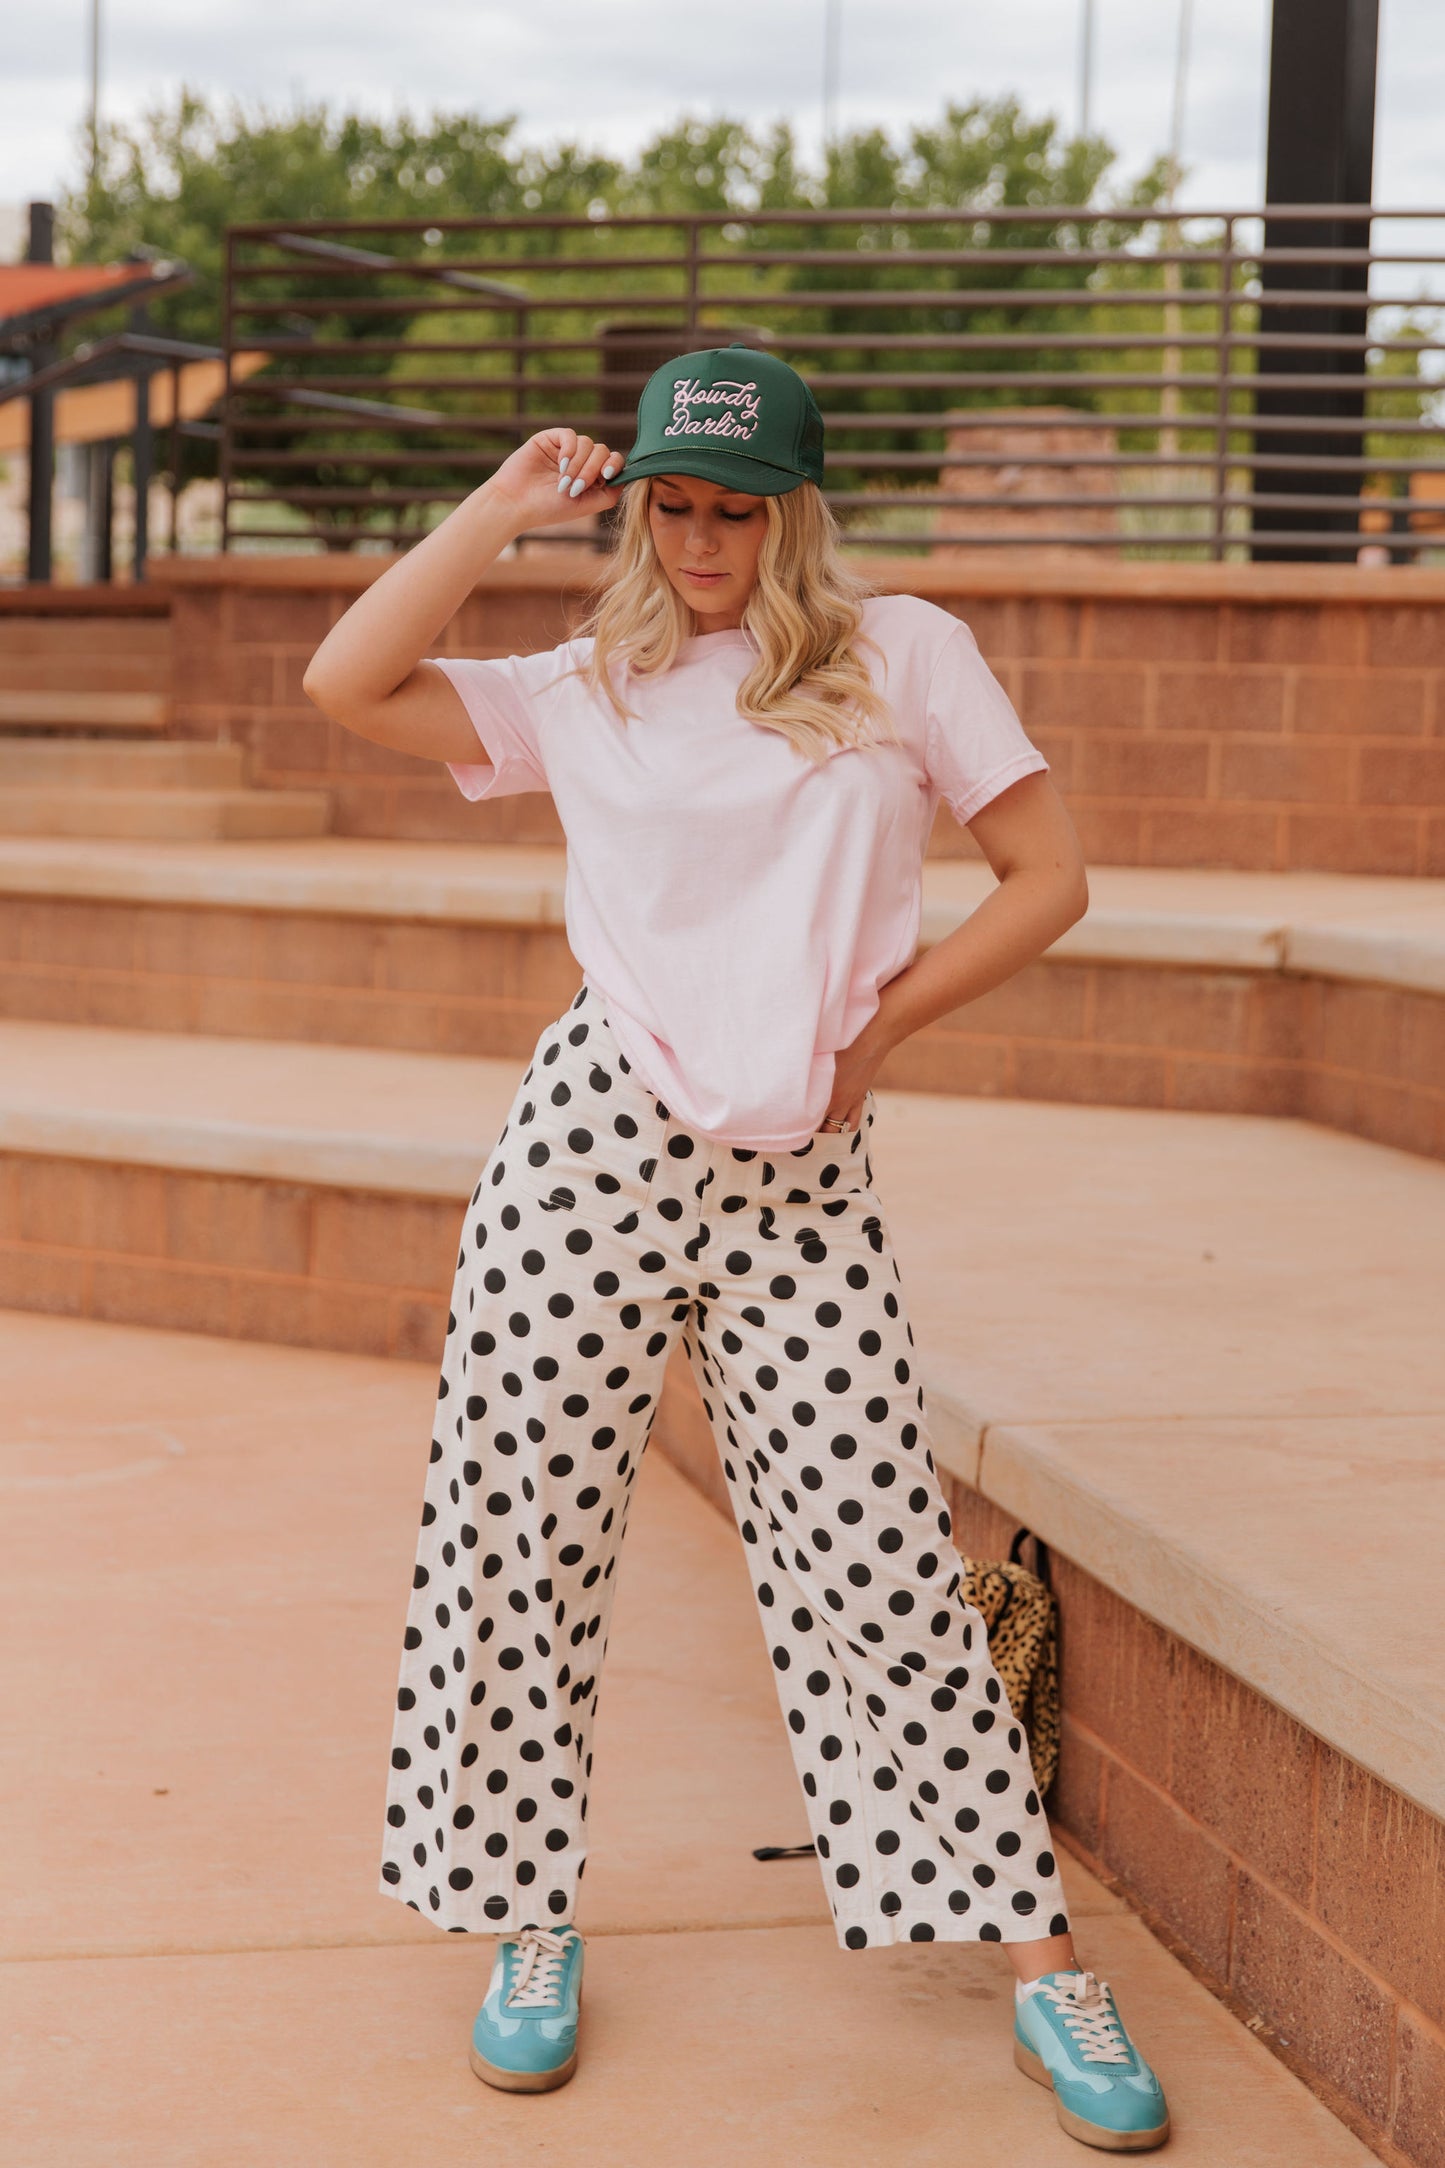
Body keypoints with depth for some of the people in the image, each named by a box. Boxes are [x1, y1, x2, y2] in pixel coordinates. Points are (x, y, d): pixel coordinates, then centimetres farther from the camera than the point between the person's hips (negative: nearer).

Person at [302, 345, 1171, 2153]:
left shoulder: (902, 656, 8)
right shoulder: (582, 693, 12)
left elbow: (1048, 876, 6)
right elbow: (346, 682, 1)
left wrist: (877, 1022, 0)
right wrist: (508, 504, 5)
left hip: (801, 1176, -2)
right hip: (595, 1137, 2)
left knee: (879, 1561, -2)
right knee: (517, 1530, 3)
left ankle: (1039, 1962, 9)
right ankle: (529, 1923, 22)